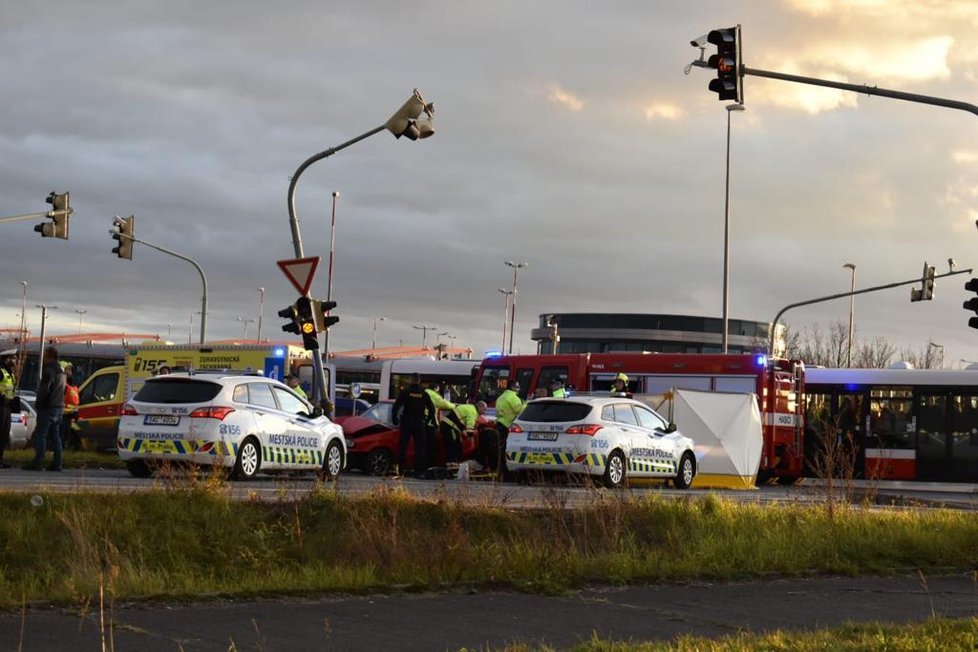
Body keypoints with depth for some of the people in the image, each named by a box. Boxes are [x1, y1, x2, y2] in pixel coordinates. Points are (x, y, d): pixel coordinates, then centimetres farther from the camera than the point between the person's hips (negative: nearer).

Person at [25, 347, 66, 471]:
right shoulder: (61, 370, 17)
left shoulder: (49, 370, -14)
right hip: (59, 406, 9)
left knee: (40, 434, -8)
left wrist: (39, 402, -9)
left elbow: (44, 389, -20)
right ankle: (57, 463, 8)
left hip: (48, 407, -9)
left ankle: (38, 462, -13)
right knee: (55, 435, 10)